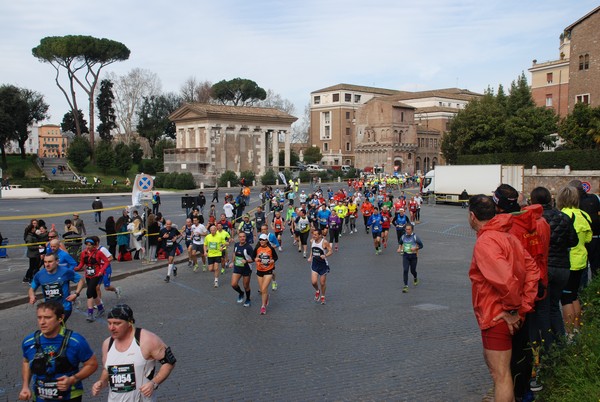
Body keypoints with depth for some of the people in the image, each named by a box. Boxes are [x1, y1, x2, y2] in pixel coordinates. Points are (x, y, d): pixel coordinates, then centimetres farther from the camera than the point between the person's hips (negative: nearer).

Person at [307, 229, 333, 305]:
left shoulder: (324, 242, -17)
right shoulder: (312, 241, -1)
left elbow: (331, 251, -13)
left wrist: (325, 255, -31)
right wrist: (310, 257, 3)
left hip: (323, 264, -4)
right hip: (314, 263, 4)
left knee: (322, 283, 8)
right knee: (313, 282, -8)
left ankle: (322, 296, 32)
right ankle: (317, 291, 25)